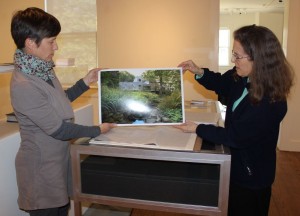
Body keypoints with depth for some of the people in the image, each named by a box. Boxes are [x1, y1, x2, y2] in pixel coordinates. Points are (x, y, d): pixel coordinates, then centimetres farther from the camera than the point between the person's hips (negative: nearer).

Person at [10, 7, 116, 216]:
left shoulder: (42, 70, -1)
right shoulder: (22, 85, -28)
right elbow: (58, 129, -24)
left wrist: (85, 83, 7)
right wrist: (97, 130, -13)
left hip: (60, 158, 8)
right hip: (42, 167, -8)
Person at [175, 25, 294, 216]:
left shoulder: (271, 102, -33)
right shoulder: (242, 77, -12)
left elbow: (235, 137, -27)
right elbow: (221, 84, 10)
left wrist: (197, 129, -19)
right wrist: (200, 72, -8)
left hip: (250, 175, -7)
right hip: (235, 164, 7)